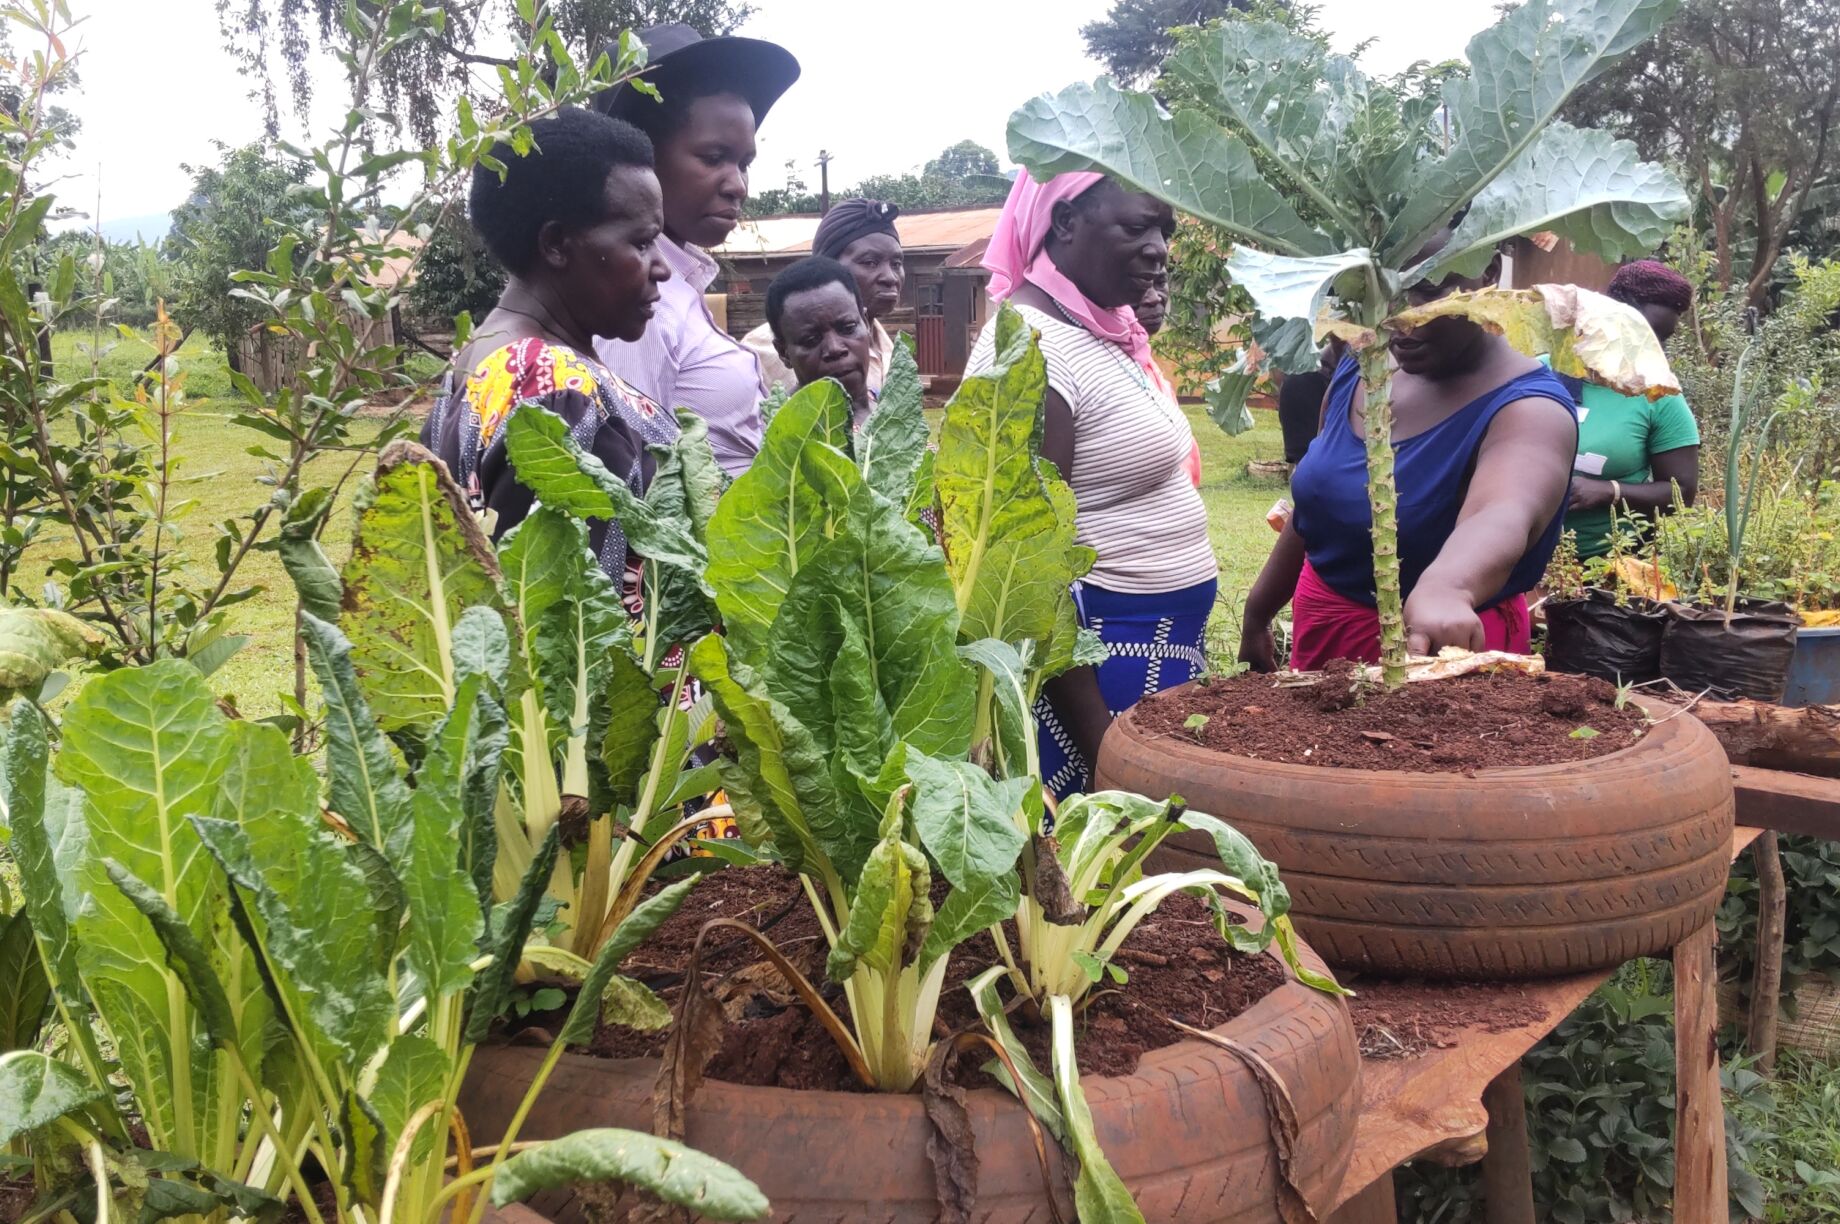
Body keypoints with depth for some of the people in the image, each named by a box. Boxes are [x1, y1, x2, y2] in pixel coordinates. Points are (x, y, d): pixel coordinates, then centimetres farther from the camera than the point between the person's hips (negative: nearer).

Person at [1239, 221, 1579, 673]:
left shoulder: (1529, 409, -22)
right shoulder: (1361, 366, -2)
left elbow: (1503, 516, -43)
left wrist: (1445, 587, -63)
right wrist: (1259, 611, 16)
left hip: (1435, 651, -6)